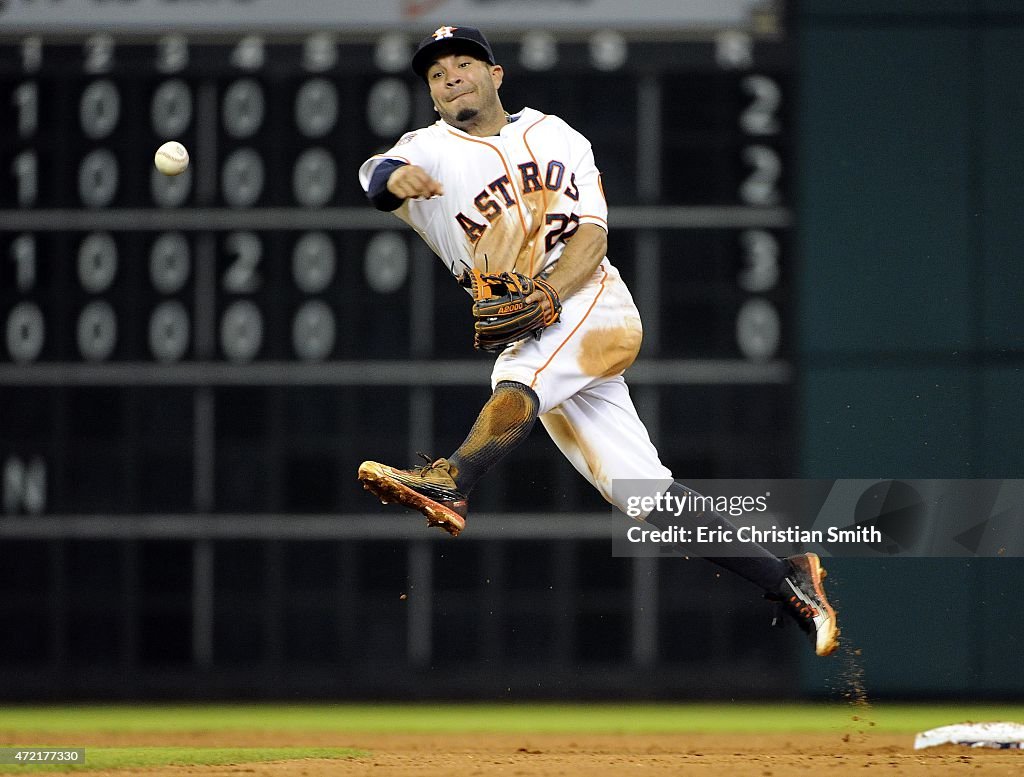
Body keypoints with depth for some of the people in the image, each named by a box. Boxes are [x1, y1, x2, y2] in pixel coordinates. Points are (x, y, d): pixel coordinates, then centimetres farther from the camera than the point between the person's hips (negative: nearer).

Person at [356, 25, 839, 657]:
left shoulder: (554, 135, 10)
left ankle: (449, 486, -57)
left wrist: (550, 291, -21)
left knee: (517, 378, -34)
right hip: (534, 343, 2)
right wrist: (393, 178, -41)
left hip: (595, 305, -2)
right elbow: (378, 178, -15)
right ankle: (785, 581, -2)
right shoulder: (433, 152, 9)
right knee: (645, 493, -5)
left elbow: (592, 235, 0)